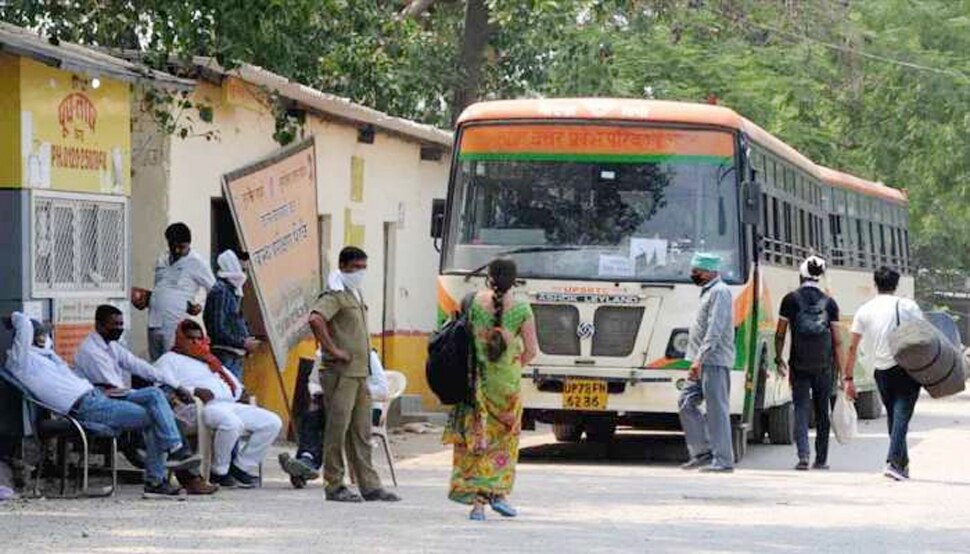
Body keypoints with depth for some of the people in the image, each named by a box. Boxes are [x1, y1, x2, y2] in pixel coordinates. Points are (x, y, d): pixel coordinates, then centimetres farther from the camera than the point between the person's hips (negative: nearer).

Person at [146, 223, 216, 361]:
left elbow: (214, 291, 3)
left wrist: (201, 308, -9)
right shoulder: (162, 261, 17)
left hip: (176, 326, -6)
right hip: (155, 324, 6)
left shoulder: (196, 263, 0)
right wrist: (144, 297, 10)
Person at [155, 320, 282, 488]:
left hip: (231, 405, 8)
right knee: (231, 423, -40)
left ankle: (241, 467, -6)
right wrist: (195, 391, -16)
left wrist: (241, 392, 12)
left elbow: (232, 382, 37)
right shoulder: (170, 360, 15)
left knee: (273, 422, -10)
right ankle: (219, 472, -20)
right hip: (205, 407, -8)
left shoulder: (211, 361, 36)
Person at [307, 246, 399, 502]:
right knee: (338, 430, -5)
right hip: (340, 373, -9)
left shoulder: (356, 295, 19)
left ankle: (369, 485, 13)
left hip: (360, 373, 9)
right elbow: (315, 319, -29)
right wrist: (333, 350, -25)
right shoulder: (335, 295, -11)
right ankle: (334, 486, 0)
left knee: (362, 432, 10)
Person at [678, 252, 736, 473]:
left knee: (717, 409, -8)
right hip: (704, 362, 10)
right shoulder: (708, 292, 19)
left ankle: (723, 460, -6)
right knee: (686, 402, 8)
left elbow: (715, 330, -20)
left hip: (715, 361, -10)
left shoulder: (719, 292, -12)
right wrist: (697, 359, 20)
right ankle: (702, 451, 11)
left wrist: (700, 358, -24)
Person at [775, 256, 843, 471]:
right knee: (822, 412, 11)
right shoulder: (829, 303, 2)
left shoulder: (791, 300, -1)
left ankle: (803, 455, -18)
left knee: (801, 409, -1)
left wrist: (779, 359, 14)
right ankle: (821, 459, 14)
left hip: (799, 364, -1)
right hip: (824, 365, 1)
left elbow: (780, 334, 1)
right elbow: (836, 340, 2)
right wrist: (840, 369, 6)